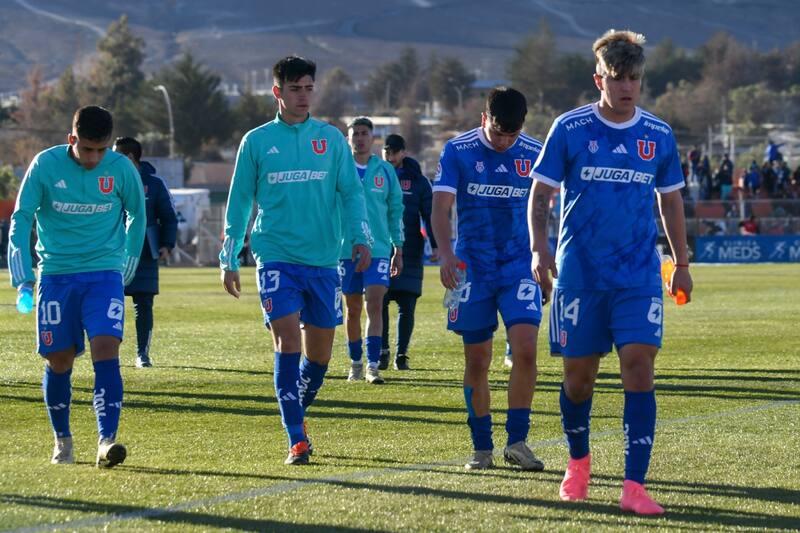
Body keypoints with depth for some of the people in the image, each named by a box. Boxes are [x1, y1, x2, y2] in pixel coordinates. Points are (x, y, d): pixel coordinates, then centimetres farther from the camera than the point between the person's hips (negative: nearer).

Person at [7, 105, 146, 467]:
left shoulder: (121, 168, -4)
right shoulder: (45, 165, -7)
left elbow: (137, 216, 12)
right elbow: (21, 219, -4)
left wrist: (126, 270, 15)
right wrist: (22, 278, -13)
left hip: (104, 275, -1)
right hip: (56, 275, 1)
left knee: (106, 353, -17)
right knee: (59, 362, 5)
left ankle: (106, 441, -22)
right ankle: (62, 440, 24)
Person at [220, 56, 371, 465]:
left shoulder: (331, 139, 9)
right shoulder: (256, 141, 5)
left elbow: (351, 192, 9)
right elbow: (238, 202, 10)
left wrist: (360, 238, -6)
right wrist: (229, 260, 7)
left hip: (323, 261, 2)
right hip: (275, 258, -2)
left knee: (320, 352, 5)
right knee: (287, 343, -13)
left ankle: (297, 413, 31)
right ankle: (296, 440, -12)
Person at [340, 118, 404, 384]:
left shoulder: (385, 171, 6)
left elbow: (396, 211, 11)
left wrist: (398, 249, 9)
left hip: (378, 250, 0)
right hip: (346, 250, 0)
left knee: (375, 306, -12)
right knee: (353, 310, 7)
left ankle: (373, 366, -15)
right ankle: (355, 364, 20)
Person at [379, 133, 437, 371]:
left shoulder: (418, 181, 6)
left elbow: (429, 215, 3)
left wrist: (435, 245, -8)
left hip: (409, 253, 0)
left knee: (407, 306, 0)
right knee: (379, 303, -5)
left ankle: (401, 354, 9)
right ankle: (382, 352, 2)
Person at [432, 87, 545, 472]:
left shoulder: (534, 153, 3)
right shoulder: (458, 151, -3)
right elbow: (440, 208, -8)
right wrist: (445, 254, -24)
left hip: (520, 266, 1)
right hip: (473, 267, -1)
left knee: (525, 349, -16)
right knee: (477, 361, 3)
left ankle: (517, 440, -8)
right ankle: (481, 447, 14)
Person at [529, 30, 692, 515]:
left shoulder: (659, 136, 5)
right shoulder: (570, 129, -1)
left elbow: (671, 201, 17)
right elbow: (540, 195, 1)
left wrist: (682, 264, 17)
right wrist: (540, 249, -13)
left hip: (640, 275, 1)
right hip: (580, 274, -1)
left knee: (639, 367, -13)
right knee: (578, 374, 6)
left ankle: (635, 486, -13)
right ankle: (579, 462, 33)